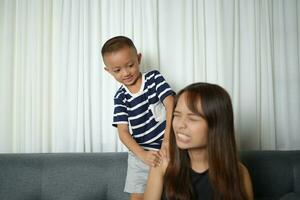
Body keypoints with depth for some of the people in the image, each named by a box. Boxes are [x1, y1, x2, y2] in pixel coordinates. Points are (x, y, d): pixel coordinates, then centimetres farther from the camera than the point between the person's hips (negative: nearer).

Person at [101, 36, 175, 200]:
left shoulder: (154, 78, -2)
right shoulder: (120, 97, 0)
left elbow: (170, 104, -13)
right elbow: (123, 132, -6)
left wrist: (168, 138, -27)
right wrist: (143, 155, -23)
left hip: (165, 150, -1)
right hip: (139, 154, 2)